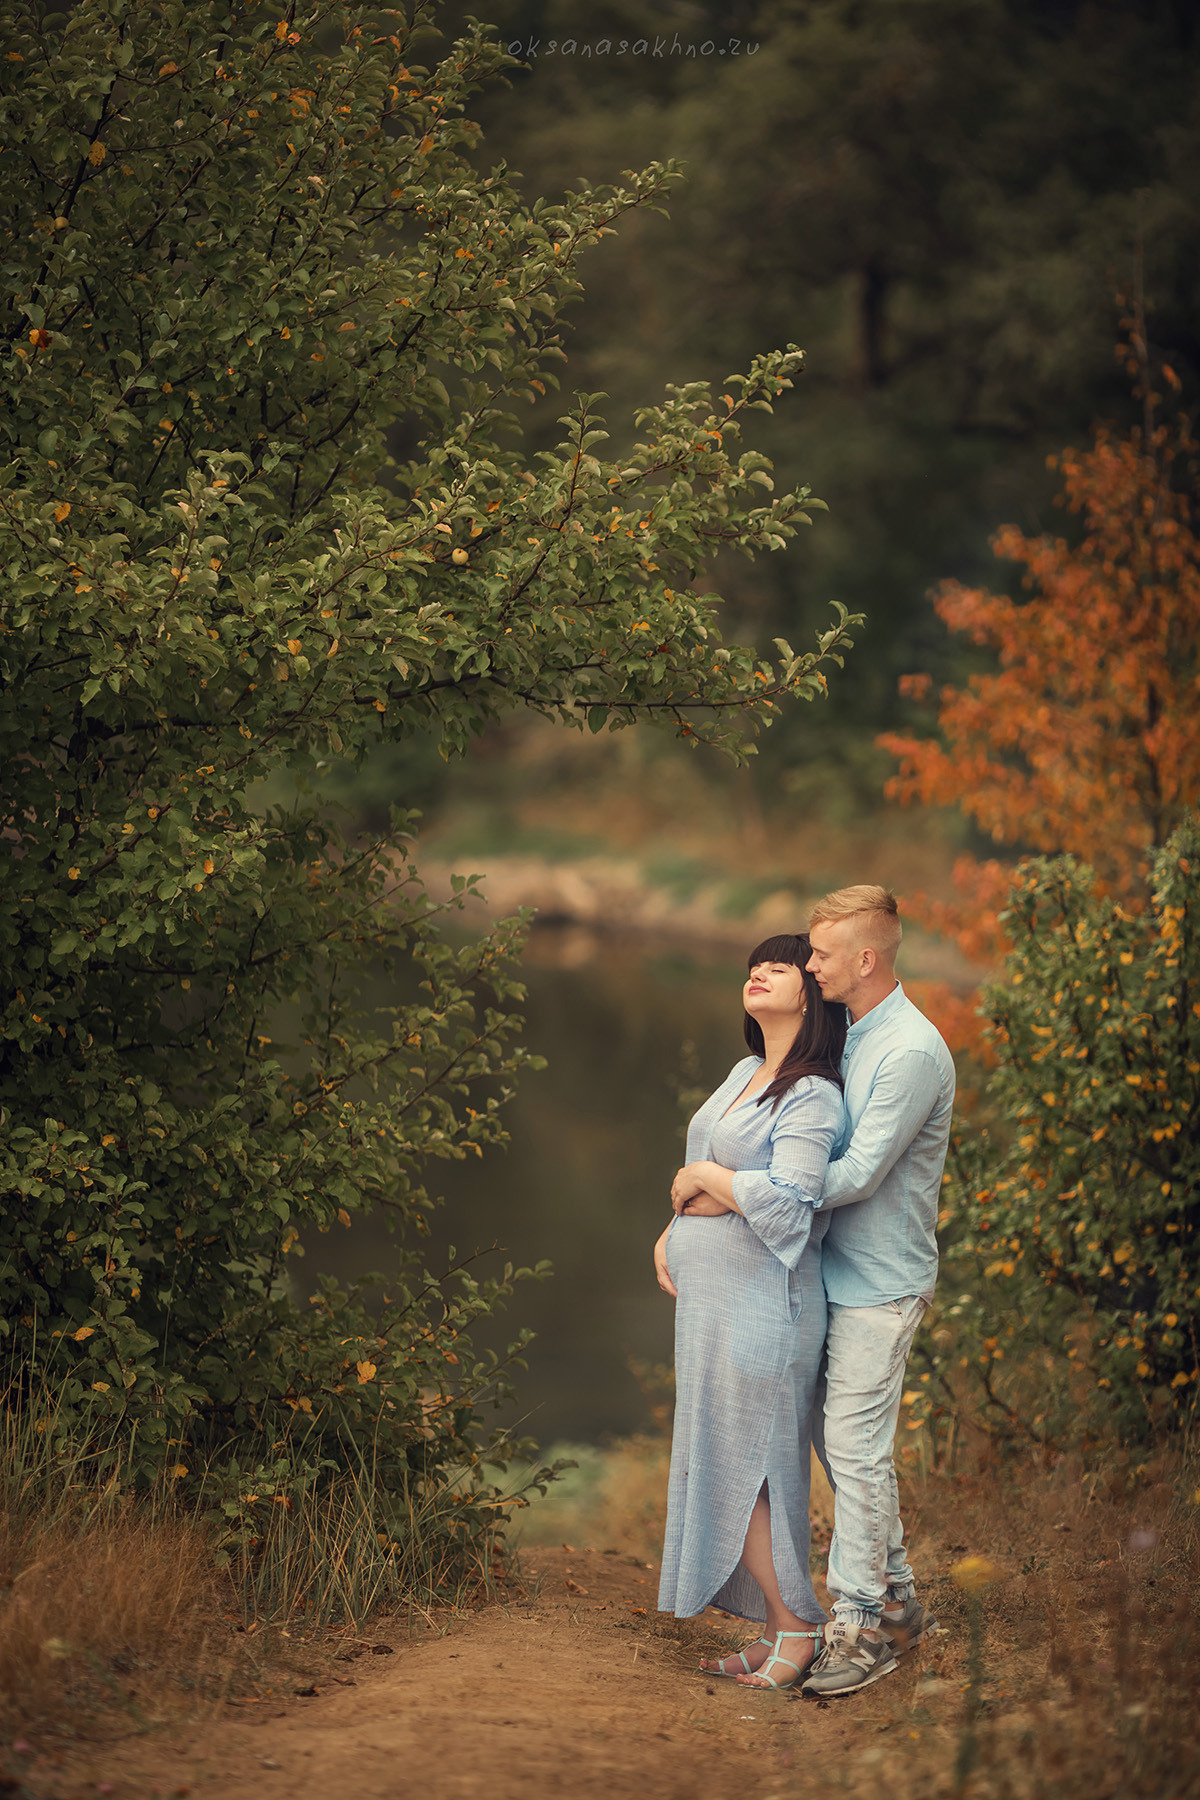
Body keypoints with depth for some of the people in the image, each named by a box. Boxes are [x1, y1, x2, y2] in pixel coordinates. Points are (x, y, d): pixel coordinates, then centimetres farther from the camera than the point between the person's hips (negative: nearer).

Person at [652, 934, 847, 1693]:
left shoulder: (812, 1098, -15)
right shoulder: (745, 1075, 12)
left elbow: (785, 1199, -27)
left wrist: (700, 1177, -13)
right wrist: (674, 1231, 9)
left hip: (761, 1306, -9)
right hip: (712, 1295, 9)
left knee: (748, 1470, -3)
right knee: (721, 1461, 12)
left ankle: (797, 1628, 9)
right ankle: (779, 1629, 19)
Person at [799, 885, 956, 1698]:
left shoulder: (911, 1052, -19)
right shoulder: (842, 1036, 10)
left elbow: (859, 1173, -22)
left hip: (880, 1282, -9)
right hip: (836, 1273, 9)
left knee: (857, 1449, -6)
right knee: (843, 1443, 13)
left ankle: (859, 1624, 1)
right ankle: (897, 1599, 24)